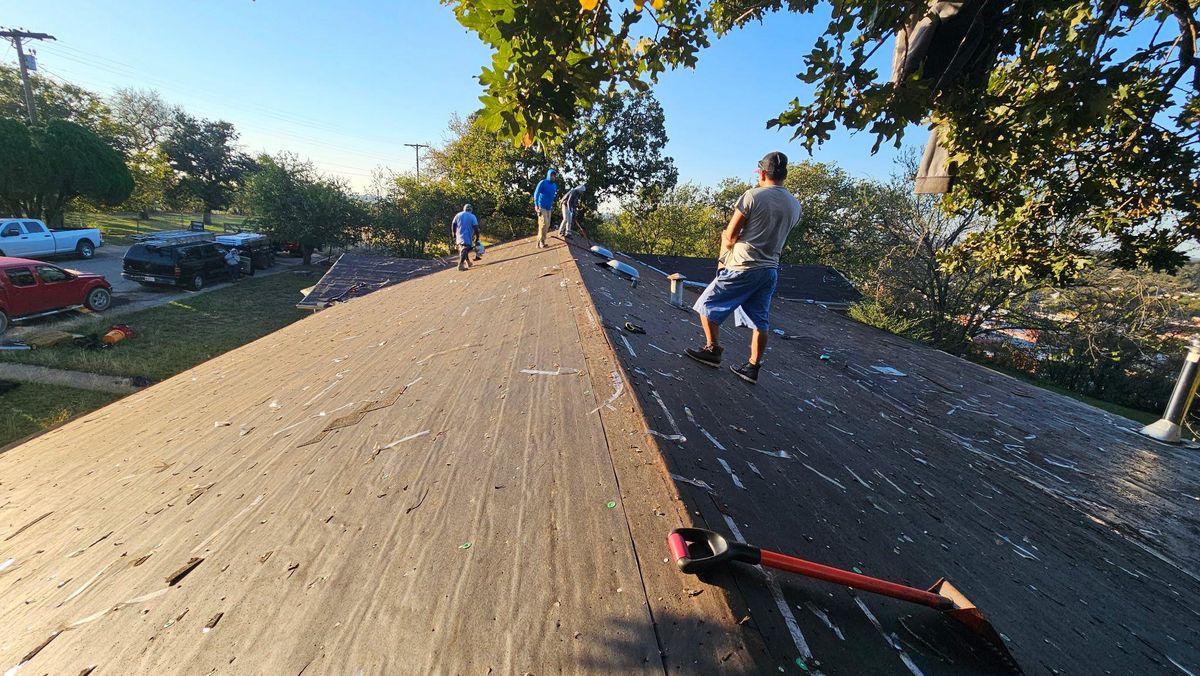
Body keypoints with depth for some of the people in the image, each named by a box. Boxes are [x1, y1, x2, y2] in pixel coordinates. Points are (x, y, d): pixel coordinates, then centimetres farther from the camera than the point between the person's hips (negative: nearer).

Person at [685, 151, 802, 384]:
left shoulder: (753, 195, -10)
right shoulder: (795, 205, 9)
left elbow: (730, 236, -10)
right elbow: (776, 235, 14)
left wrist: (723, 258, 10)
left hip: (742, 267, -6)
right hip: (770, 270, 7)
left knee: (707, 306, 8)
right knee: (760, 321, 11)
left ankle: (712, 351, 13)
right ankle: (752, 367, 17)